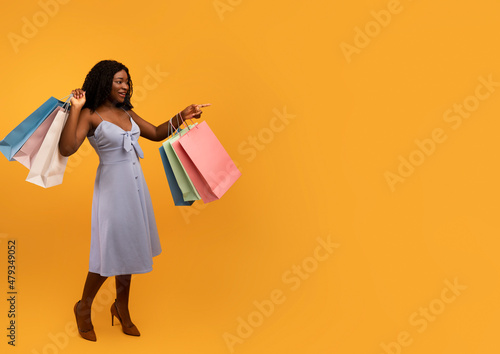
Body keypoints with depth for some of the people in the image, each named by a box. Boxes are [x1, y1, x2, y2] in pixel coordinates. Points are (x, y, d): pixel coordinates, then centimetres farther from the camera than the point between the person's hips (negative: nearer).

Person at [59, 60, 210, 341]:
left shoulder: (128, 113, 10)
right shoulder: (90, 115, -10)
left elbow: (156, 133, 17)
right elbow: (67, 149, -23)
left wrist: (182, 116, 7)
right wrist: (75, 109, -24)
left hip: (135, 184, 7)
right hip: (112, 185, -7)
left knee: (129, 246, 14)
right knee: (111, 249, -2)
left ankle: (122, 308, 30)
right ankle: (84, 307, 22)